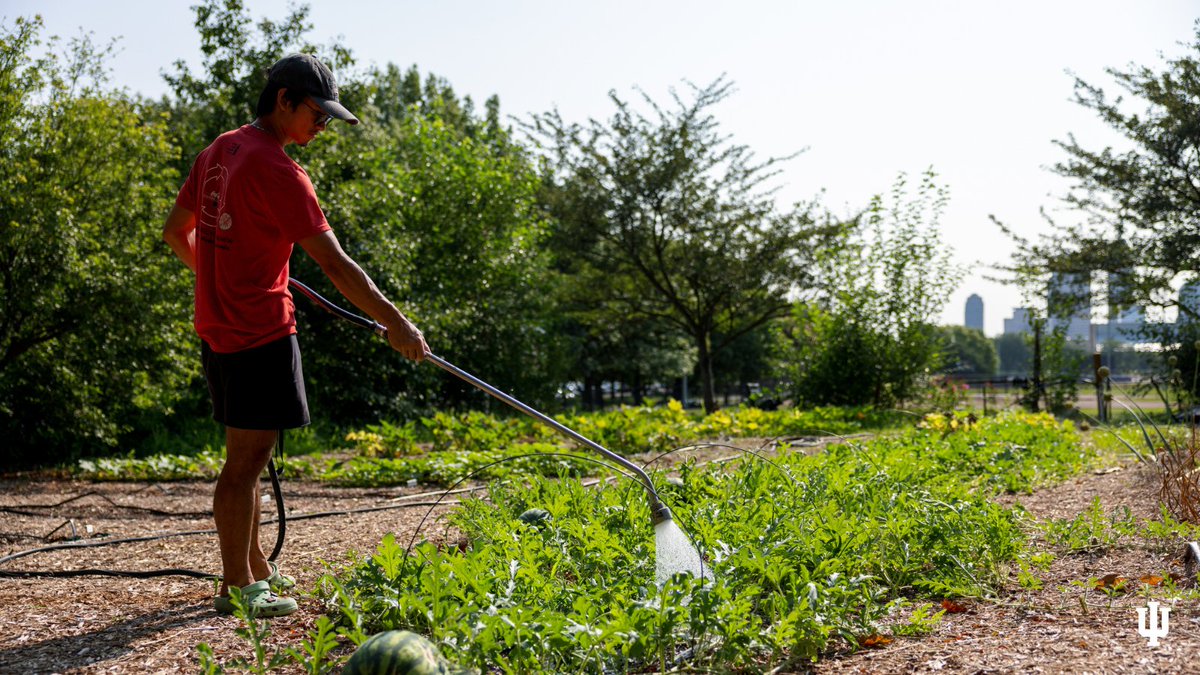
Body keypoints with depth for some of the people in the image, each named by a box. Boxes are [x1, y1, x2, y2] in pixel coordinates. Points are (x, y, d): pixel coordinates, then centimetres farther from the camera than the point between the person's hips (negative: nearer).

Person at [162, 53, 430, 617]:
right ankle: (237, 586, 4)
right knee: (246, 459, -3)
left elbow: (175, 232, 20)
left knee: (247, 455, 17)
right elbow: (333, 263, -20)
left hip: (217, 326, 9)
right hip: (261, 332, -9)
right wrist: (395, 323, -17)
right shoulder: (276, 169, -16)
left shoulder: (218, 151, 12)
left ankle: (255, 569, 28)